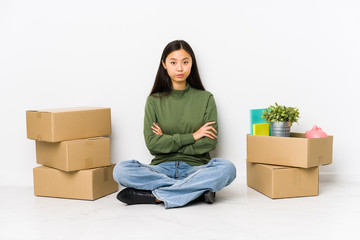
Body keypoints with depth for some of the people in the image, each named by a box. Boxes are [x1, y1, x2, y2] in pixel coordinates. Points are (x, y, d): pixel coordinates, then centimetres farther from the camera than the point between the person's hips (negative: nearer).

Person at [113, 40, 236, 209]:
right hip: (162, 168, 1)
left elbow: (209, 143, -2)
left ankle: (155, 195, -26)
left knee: (227, 168, -31)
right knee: (121, 170, -27)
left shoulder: (205, 98, 7)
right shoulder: (154, 101, 7)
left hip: (195, 167, 0)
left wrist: (168, 142, -5)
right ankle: (198, 190, -25)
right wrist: (192, 136, -8)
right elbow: (151, 143, -5)